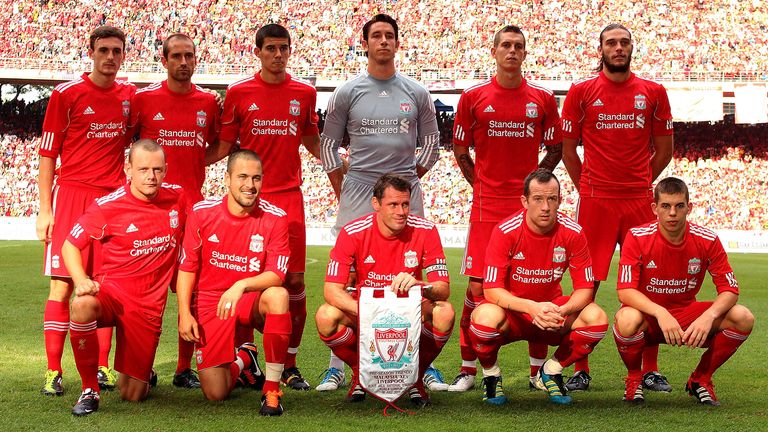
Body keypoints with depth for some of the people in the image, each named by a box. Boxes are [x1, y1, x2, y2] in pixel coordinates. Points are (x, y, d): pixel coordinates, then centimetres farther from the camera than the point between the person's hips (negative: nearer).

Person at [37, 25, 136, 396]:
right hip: (71, 195, -3)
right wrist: (45, 210, -7)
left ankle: (102, 367, 12)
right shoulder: (66, 94, -3)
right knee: (62, 285, -6)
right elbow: (48, 155, -2)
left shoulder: (130, 95, 8)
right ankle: (53, 372, -1)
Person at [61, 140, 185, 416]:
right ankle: (90, 390, -21)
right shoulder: (108, 206, -11)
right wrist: (81, 280, -22)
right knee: (83, 305, -41)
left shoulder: (178, 197, 0)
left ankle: (143, 375, 42)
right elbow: (70, 245, -3)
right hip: (112, 289, -2)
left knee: (133, 396, 1)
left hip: (149, 304, 2)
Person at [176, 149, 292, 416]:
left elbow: (276, 275, -16)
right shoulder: (202, 212, -6)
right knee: (215, 394, -10)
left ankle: (272, 389, -24)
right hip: (210, 302, 1)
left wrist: (242, 286, -34)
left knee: (278, 296, -38)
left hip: (253, 301, -1)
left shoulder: (275, 218, -10)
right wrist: (184, 313, -6)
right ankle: (243, 359, 29)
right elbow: (187, 267, 3)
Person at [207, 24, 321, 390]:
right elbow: (224, 145, 8)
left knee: (294, 280, -2)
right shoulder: (239, 93, 4)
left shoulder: (304, 93, 9)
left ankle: (290, 366, 8)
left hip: (289, 195, 1)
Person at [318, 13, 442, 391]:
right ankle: (337, 367, 4)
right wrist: (342, 190, 5)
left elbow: (430, 143, 15)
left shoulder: (416, 93, 9)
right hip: (358, 194, -1)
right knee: (347, 278, -2)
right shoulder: (347, 92, 5)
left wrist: (411, 179, 10)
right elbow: (328, 145, 9)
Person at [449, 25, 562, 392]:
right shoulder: (473, 97, 4)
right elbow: (460, 149, 11)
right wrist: (480, 185, 5)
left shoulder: (542, 99, 6)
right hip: (486, 206, -1)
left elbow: (555, 149, 14)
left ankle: (538, 370, 12)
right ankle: (467, 370, 7)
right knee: (477, 287, -3)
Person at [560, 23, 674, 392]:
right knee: (586, 285, 0)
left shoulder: (653, 92, 7)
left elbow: (664, 150, 13)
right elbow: (568, 149, 8)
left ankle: (650, 371, 11)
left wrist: (638, 182, 10)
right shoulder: (581, 92, 3)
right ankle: (581, 370, 9)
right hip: (595, 202, -1)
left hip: (640, 201, 2)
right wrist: (588, 188, 6)